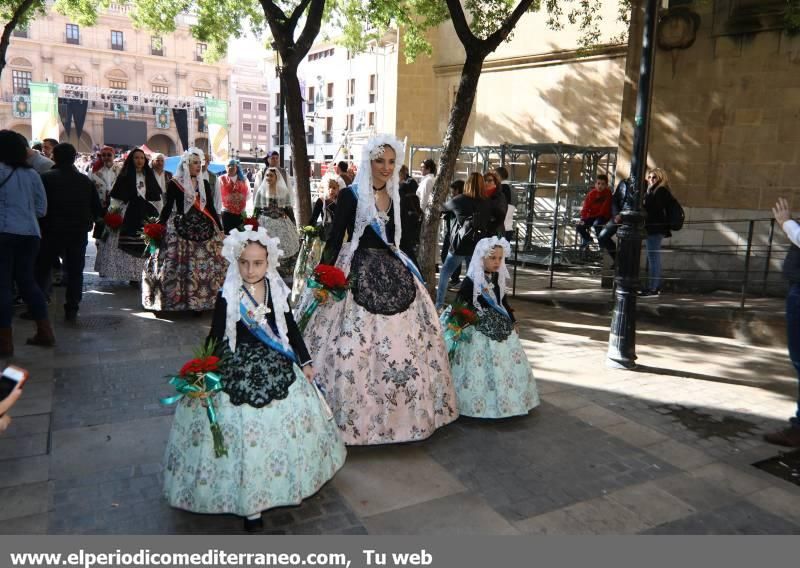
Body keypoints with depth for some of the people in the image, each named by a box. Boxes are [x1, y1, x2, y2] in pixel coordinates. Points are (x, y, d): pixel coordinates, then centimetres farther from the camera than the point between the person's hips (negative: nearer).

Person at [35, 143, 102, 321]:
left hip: (52, 231, -3)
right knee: (75, 271, 7)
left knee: (42, 269, 9)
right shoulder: (86, 181, 4)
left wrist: (41, 225, 6)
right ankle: (72, 309, 7)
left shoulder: (46, 178, -8)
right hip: (78, 233, 3)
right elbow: (97, 208, 6)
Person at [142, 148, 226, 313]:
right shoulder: (174, 183, 1)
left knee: (205, 265, 0)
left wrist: (220, 228, 11)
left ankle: (200, 300, 10)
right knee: (178, 265, -6)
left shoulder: (204, 184, 12)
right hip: (180, 229, -3)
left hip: (203, 229, 3)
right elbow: (168, 207, 2)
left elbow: (210, 208, 14)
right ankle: (177, 299, 5)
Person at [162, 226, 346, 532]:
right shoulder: (227, 296, -12)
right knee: (245, 433, 0)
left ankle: (289, 485, 37)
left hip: (278, 369, 4)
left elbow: (290, 327, 6)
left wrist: (305, 362, 9)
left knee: (287, 427, 12)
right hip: (240, 373, -4)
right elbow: (216, 338, -6)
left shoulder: (276, 290, -3)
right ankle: (250, 504, 17)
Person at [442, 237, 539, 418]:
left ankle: (508, 401, 27)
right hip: (478, 331, -7)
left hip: (500, 327, 7)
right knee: (480, 369, -2)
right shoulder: (471, 281, -15)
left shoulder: (498, 279, 5)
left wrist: (513, 321, 21)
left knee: (507, 364, 12)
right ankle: (476, 403, 13)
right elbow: (458, 304, -14)